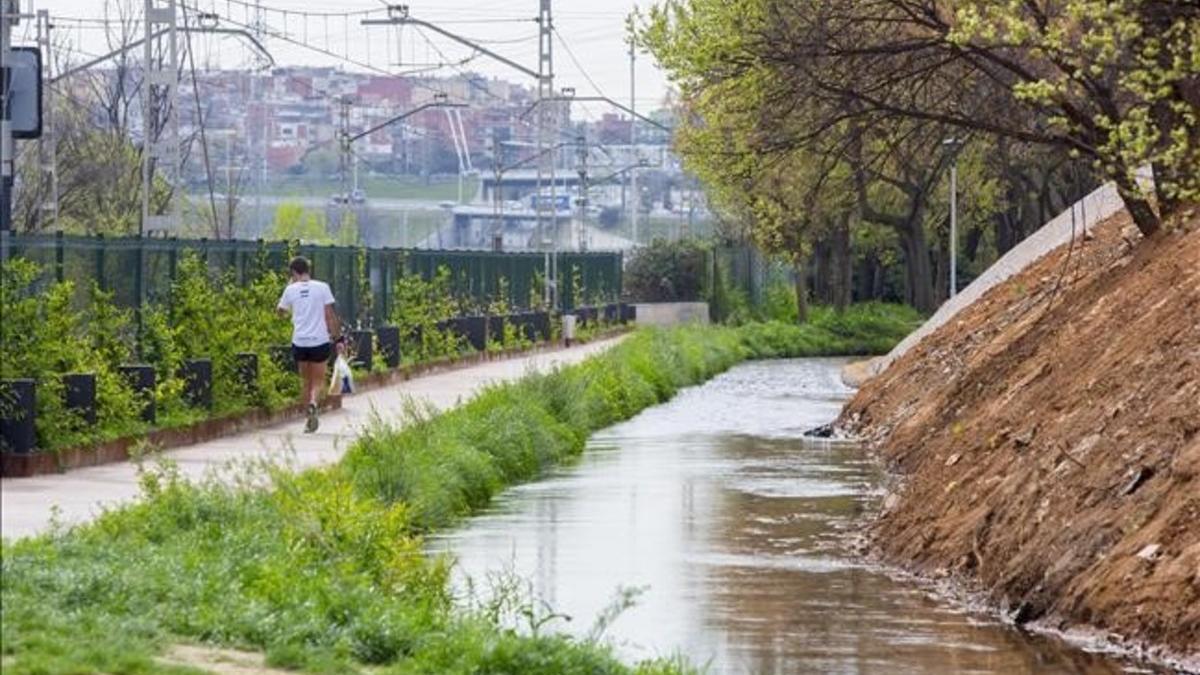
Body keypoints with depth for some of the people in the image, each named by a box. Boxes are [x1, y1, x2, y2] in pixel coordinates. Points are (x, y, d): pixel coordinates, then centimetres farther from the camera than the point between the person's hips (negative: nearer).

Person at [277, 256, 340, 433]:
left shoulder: (291, 290, 0)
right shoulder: (322, 287, -3)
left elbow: (281, 311, 16)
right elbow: (330, 315, -4)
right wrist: (335, 334, 8)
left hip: (299, 342, 1)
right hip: (320, 340, -1)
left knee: (305, 380, 15)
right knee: (318, 380, 8)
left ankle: (309, 418, 13)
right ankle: (313, 401, -23)